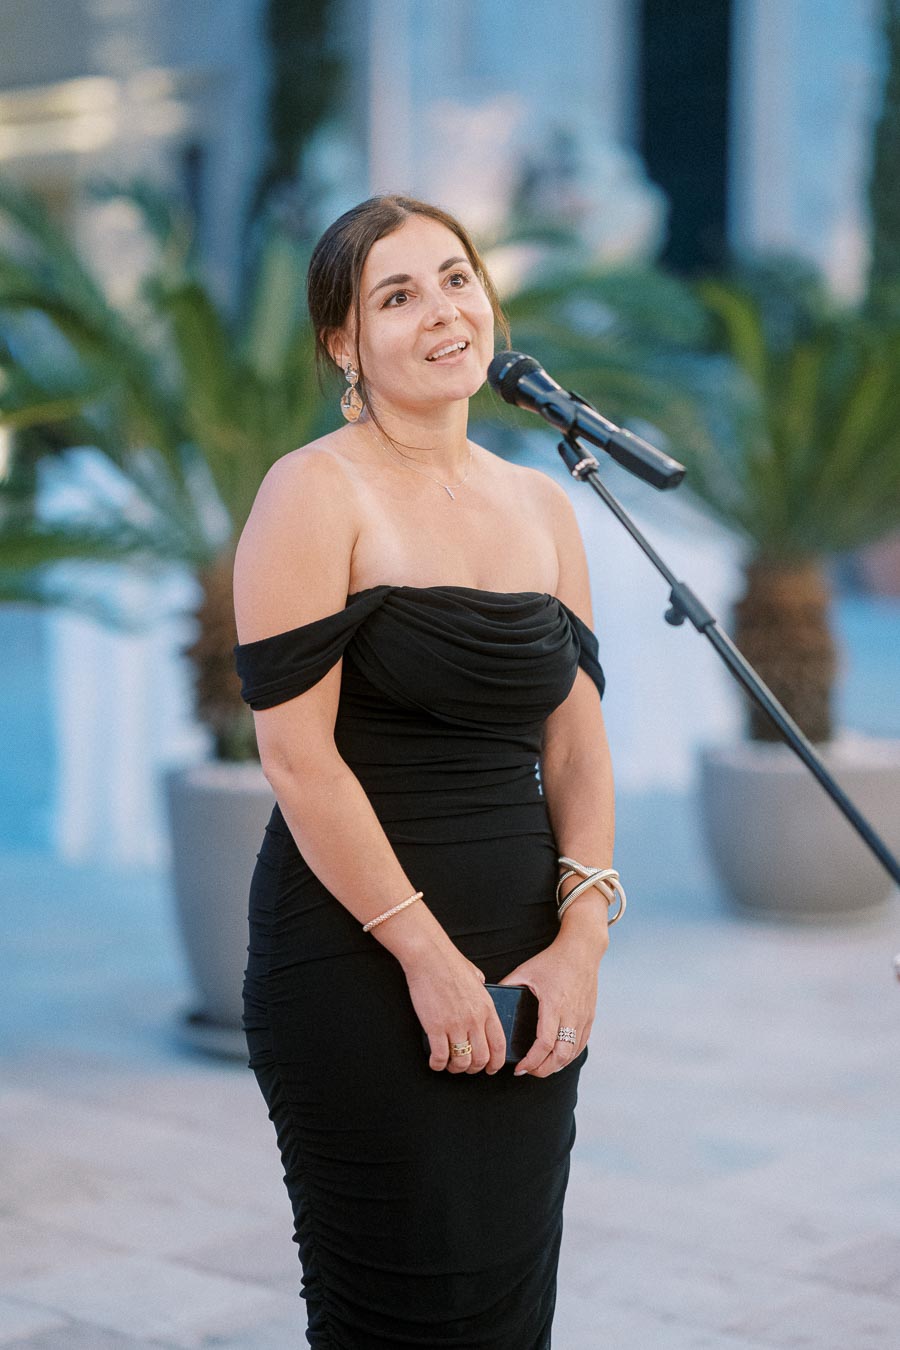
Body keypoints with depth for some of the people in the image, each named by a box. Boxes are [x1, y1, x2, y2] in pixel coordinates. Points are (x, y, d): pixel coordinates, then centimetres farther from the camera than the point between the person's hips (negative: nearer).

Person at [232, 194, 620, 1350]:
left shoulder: (542, 506, 13)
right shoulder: (315, 494, -7)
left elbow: (576, 742, 11)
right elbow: (297, 754, -13)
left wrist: (581, 936, -3)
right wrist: (427, 953, -15)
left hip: (523, 973, 6)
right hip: (356, 964, -6)